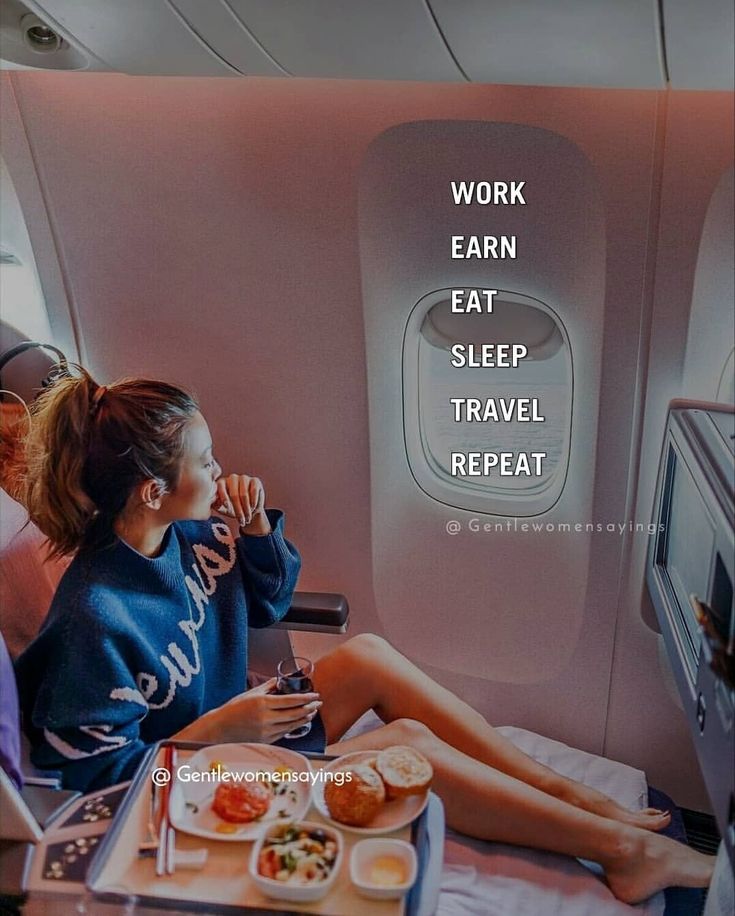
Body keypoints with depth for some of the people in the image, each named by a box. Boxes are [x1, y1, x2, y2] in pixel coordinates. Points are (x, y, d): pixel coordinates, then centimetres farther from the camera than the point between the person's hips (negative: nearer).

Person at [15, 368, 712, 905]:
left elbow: (268, 603, 7)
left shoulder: (182, 534, -7)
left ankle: (568, 794, -5)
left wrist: (256, 525, -11)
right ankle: (620, 847, -7)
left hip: (239, 721, 8)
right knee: (409, 741, -19)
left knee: (366, 654, -9)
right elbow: (96, 771, -21)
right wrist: (219, 729, -28)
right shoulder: (95, 617, -30)